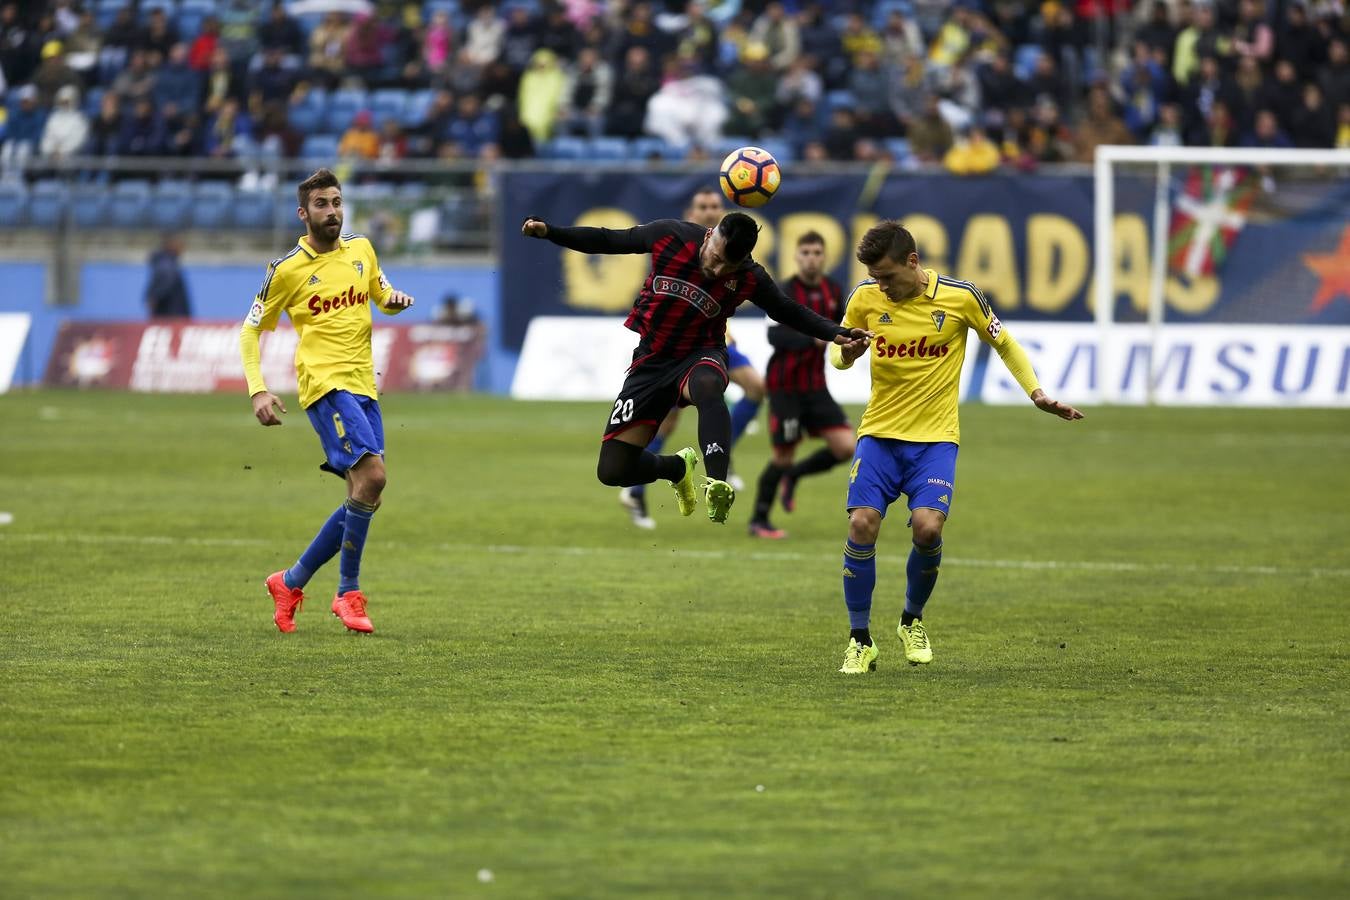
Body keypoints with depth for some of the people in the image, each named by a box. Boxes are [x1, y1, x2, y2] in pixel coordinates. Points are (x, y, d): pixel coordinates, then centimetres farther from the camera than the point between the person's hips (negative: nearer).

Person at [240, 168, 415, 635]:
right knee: (371, 475, -23)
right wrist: (258, 390, -8)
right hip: (325, 382, -7)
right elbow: (250, 330, 4)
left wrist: (395, 299, 3)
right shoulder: (287, 269, -2)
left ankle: (291, 581, 19)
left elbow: (381, 295, 28)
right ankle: (349, 593, -14)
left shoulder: (361, 248, 12)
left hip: (363, 384, 7)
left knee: (366, 499, 5)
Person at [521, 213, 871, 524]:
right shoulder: (670, 236, -15)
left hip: (700, 356, -2)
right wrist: (549, 232, -8)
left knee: (706, 386, -43)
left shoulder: (749, 278, -15)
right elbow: (608, 241, -1)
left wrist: (836, 333, -14)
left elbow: (789, 313, 1)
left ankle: (717, 486, -53)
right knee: (612, 470, -4)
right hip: (651, 359, 2)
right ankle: (678, 467, 29)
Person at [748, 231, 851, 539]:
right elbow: (775, 335, -28)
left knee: (845, 447, -4)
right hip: (786, 385, -6)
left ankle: (792, 475, 21)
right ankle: (758, 521, 15)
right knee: (783, 455, -3)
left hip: (815, 386, 6)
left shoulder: (833, 291, 5)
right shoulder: (787, 292, -14)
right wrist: (811, 338, -40)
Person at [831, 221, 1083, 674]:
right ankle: (860, 641, 0)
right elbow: (838, 354, 12)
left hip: (935, 437, -2)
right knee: (862, 525, -15)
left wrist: (1037, 394, 0)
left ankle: (912, 621, 9)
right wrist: (845, 354, -13)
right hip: (879, 433, 2)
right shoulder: (865, 297, -2)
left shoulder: (960, 297, -6)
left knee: (927, 527, -20)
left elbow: (1005, 344, 9)